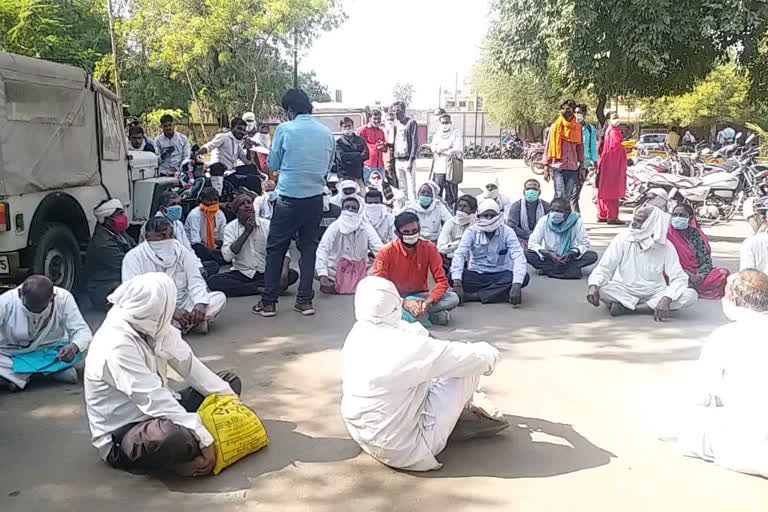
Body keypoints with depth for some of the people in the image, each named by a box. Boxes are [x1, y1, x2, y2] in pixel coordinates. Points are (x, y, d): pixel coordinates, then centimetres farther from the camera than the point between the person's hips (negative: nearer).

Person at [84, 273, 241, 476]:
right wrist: (205, 439, -32)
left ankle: (190, 445, -7)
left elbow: (189, 364, 0)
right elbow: (155, 402, -32)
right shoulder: (117, 346, -29)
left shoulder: (153, 326, -5)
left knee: (229, 380, 11)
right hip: (120, 436, -9)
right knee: (173, 437, -43)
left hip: (155, 413, 9)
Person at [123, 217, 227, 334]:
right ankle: (193, 322, -24)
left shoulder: (182, 252, 5)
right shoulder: (134, 256, -9)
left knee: (219, 298, -15)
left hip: (182, 305, 3)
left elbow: (195, 281, 0)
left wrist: (200, 303, -23)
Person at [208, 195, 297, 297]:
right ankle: (260, 288, -24)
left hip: (265, 273, 0)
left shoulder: (267, 225, -2)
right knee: (213, 281, -25)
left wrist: (284, 272, -31)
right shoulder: (230, 228, -1)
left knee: (293, 274, -25)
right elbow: (227, 256, -16)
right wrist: (246, 232, -16)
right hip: (241, 273, 0)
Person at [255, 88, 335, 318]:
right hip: (315, 197, 4)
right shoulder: (326, 133, 5)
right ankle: (305, 300, 12)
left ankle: (269, 301, 8)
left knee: (276, 249, 6)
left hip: (289, 198, -3)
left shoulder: (285, 129, -7)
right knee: (308, 247, 12)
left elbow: (272, 165, 2)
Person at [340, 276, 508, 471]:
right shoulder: (406, 347, -27)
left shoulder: (355, 336, -6)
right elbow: (467, 358, -13)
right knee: (467, 366, -2)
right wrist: (489, 353, 6)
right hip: (406, 451, -7)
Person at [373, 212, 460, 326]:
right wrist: (404, 303, -30)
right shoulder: (386, 252, -14)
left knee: (453, 298, -22)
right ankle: (431, 313, -26)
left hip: (420, 295, 1)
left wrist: (428, 301, -27)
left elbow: (441, 281, -8)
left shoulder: (429, 248, -8)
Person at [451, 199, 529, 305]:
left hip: (500, 275, 1)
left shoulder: (506, 232, -8)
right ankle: (500, 292, -25)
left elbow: (518, 257, -20)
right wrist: (457, 284, -34)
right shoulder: (471, 231, -7)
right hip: (476, 275, 0)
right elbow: (459, 255, -18)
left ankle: (472, 295, -29)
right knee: (451, 276, -28)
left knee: (524, 277, -30)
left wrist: (516, 286, -37)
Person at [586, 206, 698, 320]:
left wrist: (667, 298, -33)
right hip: (624, 290, -1)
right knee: (598, 288, -31)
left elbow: (679, 278, -13)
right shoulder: (623, 239, -10)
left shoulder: (665, 247, -9)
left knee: (691, 295, -23)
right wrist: (593, 285, -33)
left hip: (654, 292, 1)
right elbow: (604, 267, -11)